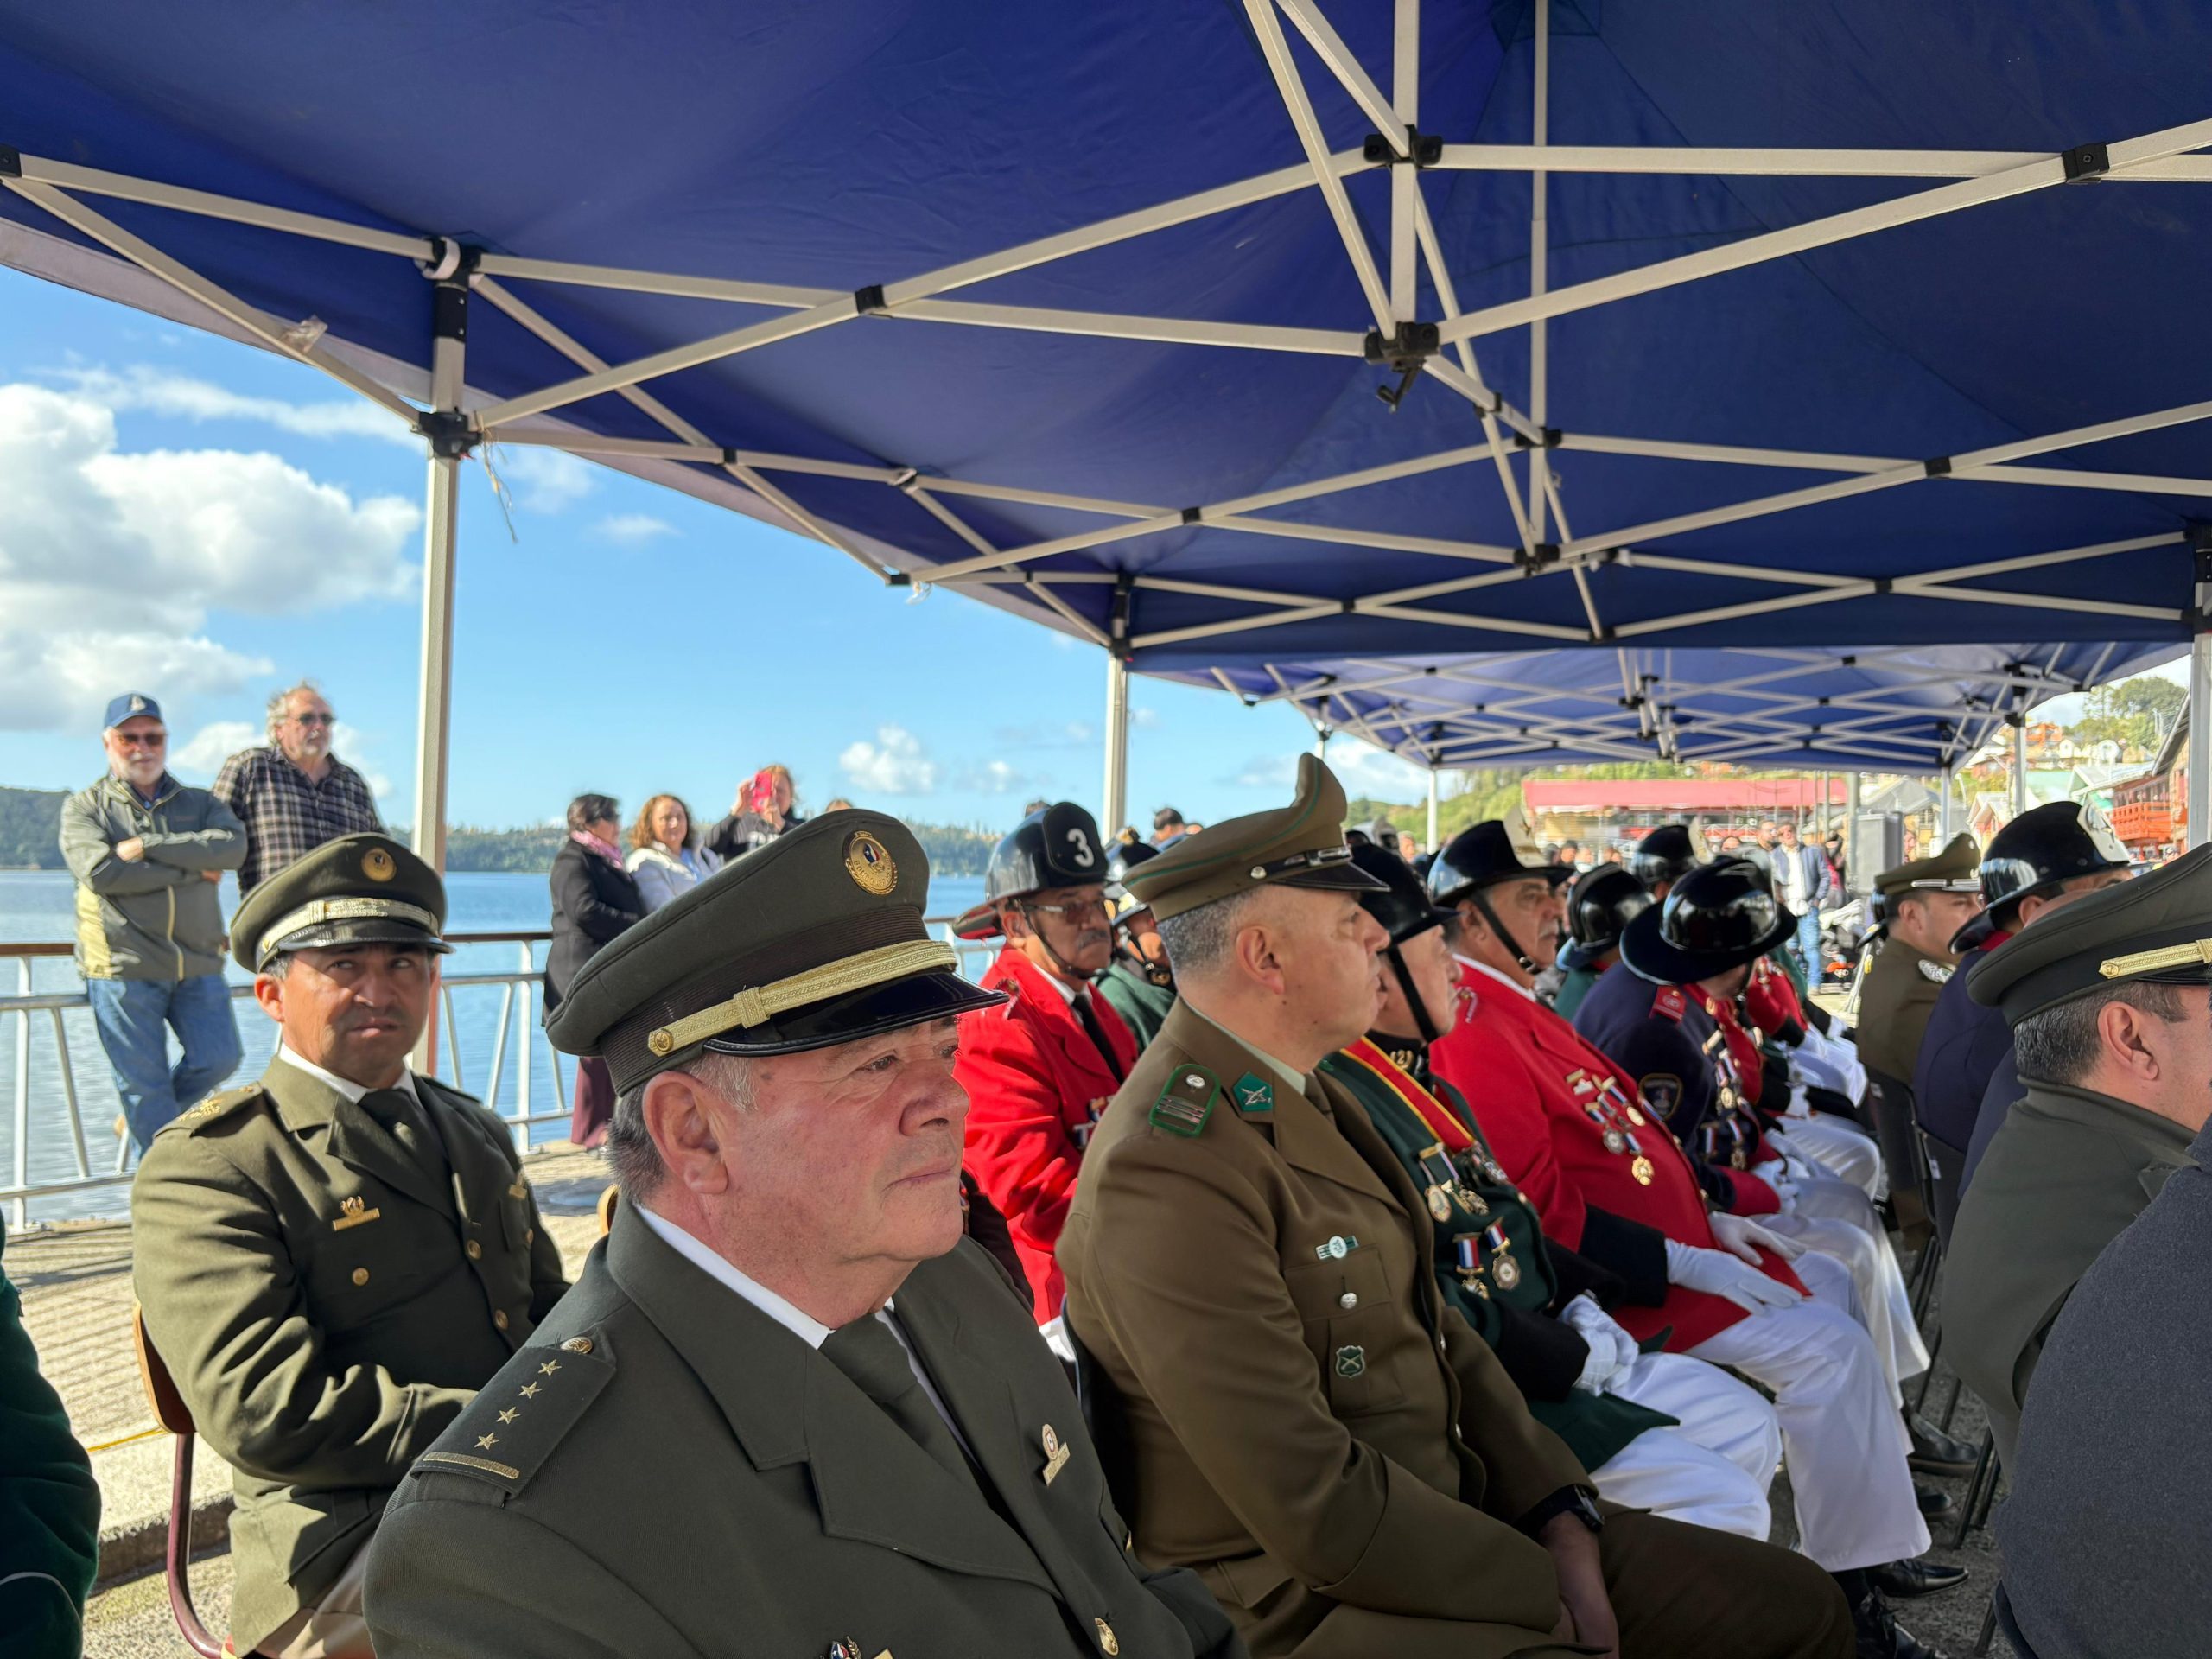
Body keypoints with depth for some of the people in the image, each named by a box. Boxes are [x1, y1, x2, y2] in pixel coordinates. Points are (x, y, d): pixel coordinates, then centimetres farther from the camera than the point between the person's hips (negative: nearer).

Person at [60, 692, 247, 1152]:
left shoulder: (200, 804, 13)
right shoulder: (84, 808, 7)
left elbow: (233, 846, -10)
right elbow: (101, 872, -12)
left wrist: (146, 846, -15)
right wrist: (191, 871, -10)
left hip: (198, 964, 3)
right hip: (124, 968, -2)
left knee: (219, 1058, 1)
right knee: (144, 1084, 1)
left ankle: (145, 1117, 29)